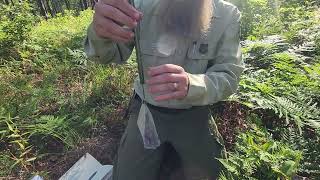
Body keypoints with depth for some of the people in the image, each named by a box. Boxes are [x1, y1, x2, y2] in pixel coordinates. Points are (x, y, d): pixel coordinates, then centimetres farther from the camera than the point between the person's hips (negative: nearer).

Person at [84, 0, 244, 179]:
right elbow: (111, 55, -9)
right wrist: (101, 33, -34)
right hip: (147, 108, 0)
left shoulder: (228, 16, -10)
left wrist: (190, 84, -36)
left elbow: (229, 76, -13)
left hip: (194, 112, 1)